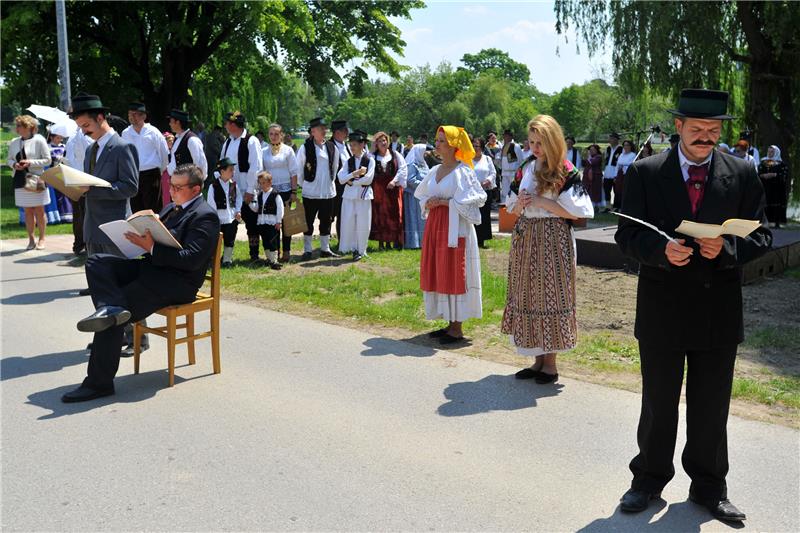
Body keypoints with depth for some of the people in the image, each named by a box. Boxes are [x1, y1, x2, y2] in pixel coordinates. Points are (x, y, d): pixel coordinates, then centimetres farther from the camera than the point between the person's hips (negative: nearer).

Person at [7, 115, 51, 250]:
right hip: (20, 181, 4)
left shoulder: (39, 140, -7)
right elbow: (9, 159, 15)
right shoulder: (14, 142, 7)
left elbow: (47, 160, -7)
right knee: (27, 211, 9)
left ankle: (41, 239, 14)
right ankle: (31, 239, 17)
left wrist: (30, 163, -17)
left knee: (39, 211, 3)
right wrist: (14, 164, -7)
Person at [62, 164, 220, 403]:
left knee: (112, 319, -18)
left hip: (176, 282, -10)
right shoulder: (171, 208, 22)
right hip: (151, 267, 10)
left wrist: (151, 247, -23)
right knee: (97, 262, -9)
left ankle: (99, 383, -10)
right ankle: (111, 307, -31)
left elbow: (192, 259, -19)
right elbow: (154, 238, 23)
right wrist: (140, 235, 0)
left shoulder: (205, 216, -8)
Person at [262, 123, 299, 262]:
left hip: (285, 189, -2)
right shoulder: (264, 152, 8)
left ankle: (286, 252, 7)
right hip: (269, 190, 2)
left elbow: (293, 172, 0)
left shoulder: (288, 150, 2)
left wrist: (294, 192, -6)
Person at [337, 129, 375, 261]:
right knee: (348, 223, 1)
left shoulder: (370, 160, -1)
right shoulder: (348, 161, 8)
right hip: (349, 195, 3)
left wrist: (351, 181, -6)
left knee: (362, 224, 1)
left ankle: (360, 250, 13)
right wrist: (355, 173, -15)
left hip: (364, 195, -3)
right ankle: (352, 248, 14)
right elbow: (341, 178, -3)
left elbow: (368, 179, -12)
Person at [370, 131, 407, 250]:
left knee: (392, 214, 1)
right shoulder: (372, 156, 5)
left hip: (393, 188, 1)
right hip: (378, 189, -1)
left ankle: (389, 241, 9)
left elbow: (403, 168, 0)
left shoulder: (395, 155, 7)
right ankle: (381, 242, 5)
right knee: (379, 214, -1)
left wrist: (394, 180, -9)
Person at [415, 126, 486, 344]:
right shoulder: (435, 171, 13)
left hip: (455, 226, -7)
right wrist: (428, 203, 0)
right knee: (436, 273, 8)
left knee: (454, 274, -3)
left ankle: (457, 328, 5)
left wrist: (443, 202, -15)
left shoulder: (463, 171, -8)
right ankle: (450, 323, 18)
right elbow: (422, 196, 23)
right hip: (434, 225, 7)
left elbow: (474, 199, -16)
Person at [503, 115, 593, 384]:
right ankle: (538, 359, 20)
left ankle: (550, 363, 11)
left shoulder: (565, 172, -7)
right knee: (527, 298, 8)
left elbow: (577, 212, -12)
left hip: (553, 240, -6)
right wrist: (519, 203, -6)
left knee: (550, 297, -1)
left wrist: (541, 202, -15)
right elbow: (514, 210, 18)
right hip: (526, 239, 6)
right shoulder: (526, 170, 11)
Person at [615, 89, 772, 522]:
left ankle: (709, 487, 33)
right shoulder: (645, 173, -2)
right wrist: (661, 250, -23)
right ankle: (649, 479, 32)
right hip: (661, 310, -1)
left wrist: (727, 248, -19)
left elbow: (761, 236, 2)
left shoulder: (743, 175, 1)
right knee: (658, 404, 13)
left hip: (719, 312, 1)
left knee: (711, 407, 14)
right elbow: (626, 235, -3)